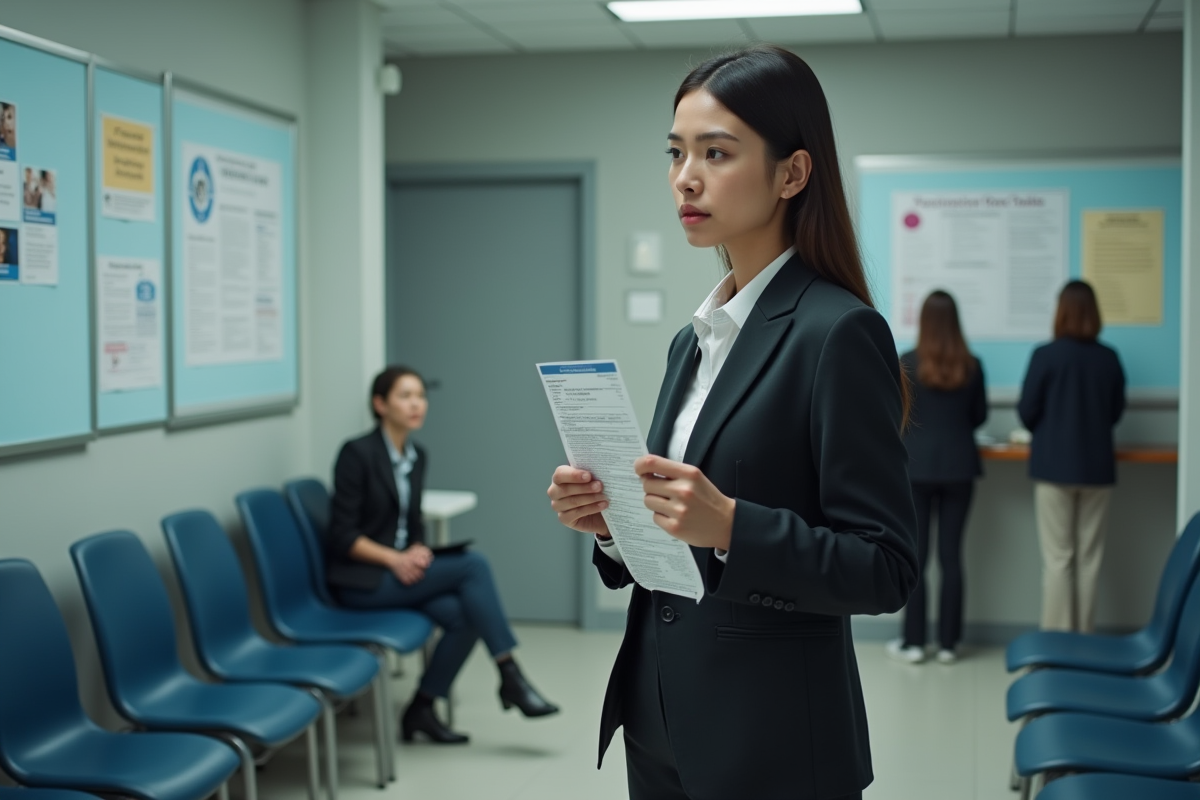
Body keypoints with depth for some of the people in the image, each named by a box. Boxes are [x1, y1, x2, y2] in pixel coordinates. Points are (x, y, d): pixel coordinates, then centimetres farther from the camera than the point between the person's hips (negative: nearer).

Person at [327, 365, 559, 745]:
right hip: (360, 579, -7)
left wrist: (418, 551, -5)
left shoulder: (416, 456, 11)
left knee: (464, 614, -22)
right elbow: (342, 535, -13)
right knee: (473, 564, -23)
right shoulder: (357, 453, -12)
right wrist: (394, 558, -23)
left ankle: (421, 710, -8)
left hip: (403, 569, 7)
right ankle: (510, 678, -18)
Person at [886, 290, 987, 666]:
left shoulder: (908, 363, -8)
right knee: (951, 555, 6)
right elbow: (979, 416, 9)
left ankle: (913, 642, 7)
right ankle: (948, 642, 11)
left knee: (915, 555, 4)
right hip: (959, 466, 2)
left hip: (916, 466, -2)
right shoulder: (971, 366, -2)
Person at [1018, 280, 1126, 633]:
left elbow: (1027, 411, -5)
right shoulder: (1109, 359, 0)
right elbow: (1116, 412, 11)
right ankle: (1084, 639, 12)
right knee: (1089, 557, 8)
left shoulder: (1046, 356, -10)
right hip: (1097, 466, 3)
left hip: (1055, 465, -3)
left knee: (1058, 557, 1)